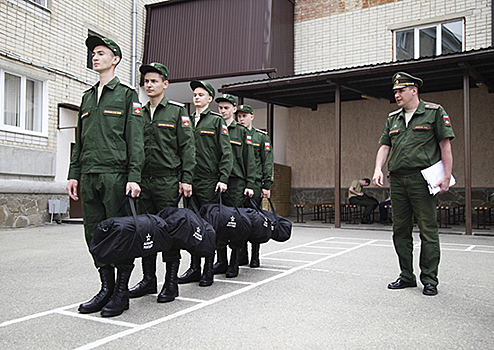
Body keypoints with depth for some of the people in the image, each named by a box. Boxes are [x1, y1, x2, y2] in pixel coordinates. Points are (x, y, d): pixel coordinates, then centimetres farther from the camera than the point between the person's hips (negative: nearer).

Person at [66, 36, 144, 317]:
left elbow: (135, 139, -4)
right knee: (95, 234, 7)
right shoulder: (87, 97, 21)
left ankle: (122, 291, 8)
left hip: (115, 175, -6)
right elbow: (80, 139, 21)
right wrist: (75, 173, 12)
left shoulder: (127, 95, 4)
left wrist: (134, 177, -13)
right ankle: (106, 288, 18)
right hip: (89, 176, 6)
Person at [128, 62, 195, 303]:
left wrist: (186, 179, -10)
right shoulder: (139, 113, 17)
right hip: (144, 180, 5)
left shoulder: (177, 111, 3)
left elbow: (187, 147, -3)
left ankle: (171, 283, 7)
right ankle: (148, 280, 19)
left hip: (167, 180, -5)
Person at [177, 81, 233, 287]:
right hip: (190, 181, 5)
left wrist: (223, 179, -13)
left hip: (209, 181, -5)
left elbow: (226, 153, -3)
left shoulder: (217, 120, 3)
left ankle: (208, 270, 7)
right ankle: (194, 268, 15)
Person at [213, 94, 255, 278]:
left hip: (236, 182, -3)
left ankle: (234, 263, 5)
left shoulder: (242, 132, 8)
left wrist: (249, 185, -4)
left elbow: (249, 160, 5)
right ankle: (221, 261, 12)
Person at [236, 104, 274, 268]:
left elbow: (268, 162, 1)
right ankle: (242, 255, 14)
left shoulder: (262, 137, 6)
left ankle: (255, 257, 9)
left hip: (255, 184, -3)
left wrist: (267, 185, -7)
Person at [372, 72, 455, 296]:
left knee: (428, 231, -2)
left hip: (422, 179, -5)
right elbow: (384, 147, 14)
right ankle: (407, 276, 19)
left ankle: (429, 280, 7)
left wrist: (446, 176, -10)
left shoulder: (434, 112, 4)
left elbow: (445, 145, -1)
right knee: (400, 230, 8)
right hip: (397, 180, 6)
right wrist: (378, 169, -4)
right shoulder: (393, 119, 18)